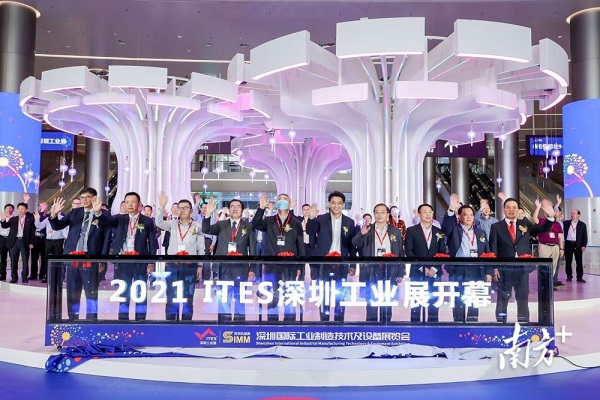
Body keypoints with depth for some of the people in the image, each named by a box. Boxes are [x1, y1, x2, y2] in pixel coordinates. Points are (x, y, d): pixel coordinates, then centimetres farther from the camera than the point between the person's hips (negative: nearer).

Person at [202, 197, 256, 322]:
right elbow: (205, 230, -7)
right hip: (223, 268, 1)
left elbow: (252, 249, 3)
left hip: (240, 268, -1)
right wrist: (208, 214, -23)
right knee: (223, 300, 6)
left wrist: (252, 269, -4)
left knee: (239, 300, 5)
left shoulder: (249, 226, 6)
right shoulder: (221, 225, 9)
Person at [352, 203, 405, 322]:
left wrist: (400, 273, 3)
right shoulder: (367, 229, 5)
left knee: (386, 303, 7)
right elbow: (355, 244, -7)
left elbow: (400, 253, 8)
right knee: (371, 302, 3)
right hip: (371, 272, -1)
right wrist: (361, 234, -27)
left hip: (389, 272, 1)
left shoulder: (396, 231, 8)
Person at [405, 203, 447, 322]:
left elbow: (442, 252, 7)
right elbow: (409, 251, -4)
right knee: (416, 304, 0)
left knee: (434, 305, 4)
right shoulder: (411, 231, 3)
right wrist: (422, 268, -11)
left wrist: (434, 268, -7)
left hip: (435, 273, 3)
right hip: (417, 273, -2)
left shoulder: (439, 232, 12)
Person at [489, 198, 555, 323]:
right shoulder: (496, 227, 1)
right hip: (504, 268, -2)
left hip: (522, 268, 2)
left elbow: (543, 229, 0)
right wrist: (494, 267, -9)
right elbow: (493, 249, -2)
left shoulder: (525, 224, 9)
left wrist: (550, 216, -18)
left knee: (523, 298, 8)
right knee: (503, 298, 5)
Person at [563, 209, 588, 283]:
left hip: (577, 244, -1)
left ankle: (579, 277, 9)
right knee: (568, 261, 4)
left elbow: (585, 236, 3)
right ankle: (569, 276, 14)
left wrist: (584, 245, -5)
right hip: (568, 244, 1)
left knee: (579, 262, 2)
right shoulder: (566, 223, 9)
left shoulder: (582, 224, 5)